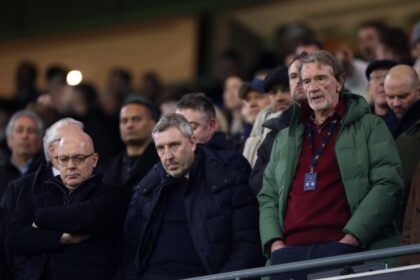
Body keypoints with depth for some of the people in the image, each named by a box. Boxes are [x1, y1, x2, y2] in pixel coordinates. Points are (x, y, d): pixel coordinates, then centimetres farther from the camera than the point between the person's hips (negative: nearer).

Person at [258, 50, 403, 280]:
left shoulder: (370, 127, 9)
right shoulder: (285, 138, 23)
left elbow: (387, 185, -2)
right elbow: (267, 197, 20)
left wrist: (352, 238, -13)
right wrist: (274, 243, 1)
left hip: (344, 246, -3)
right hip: (290, 250, 4)